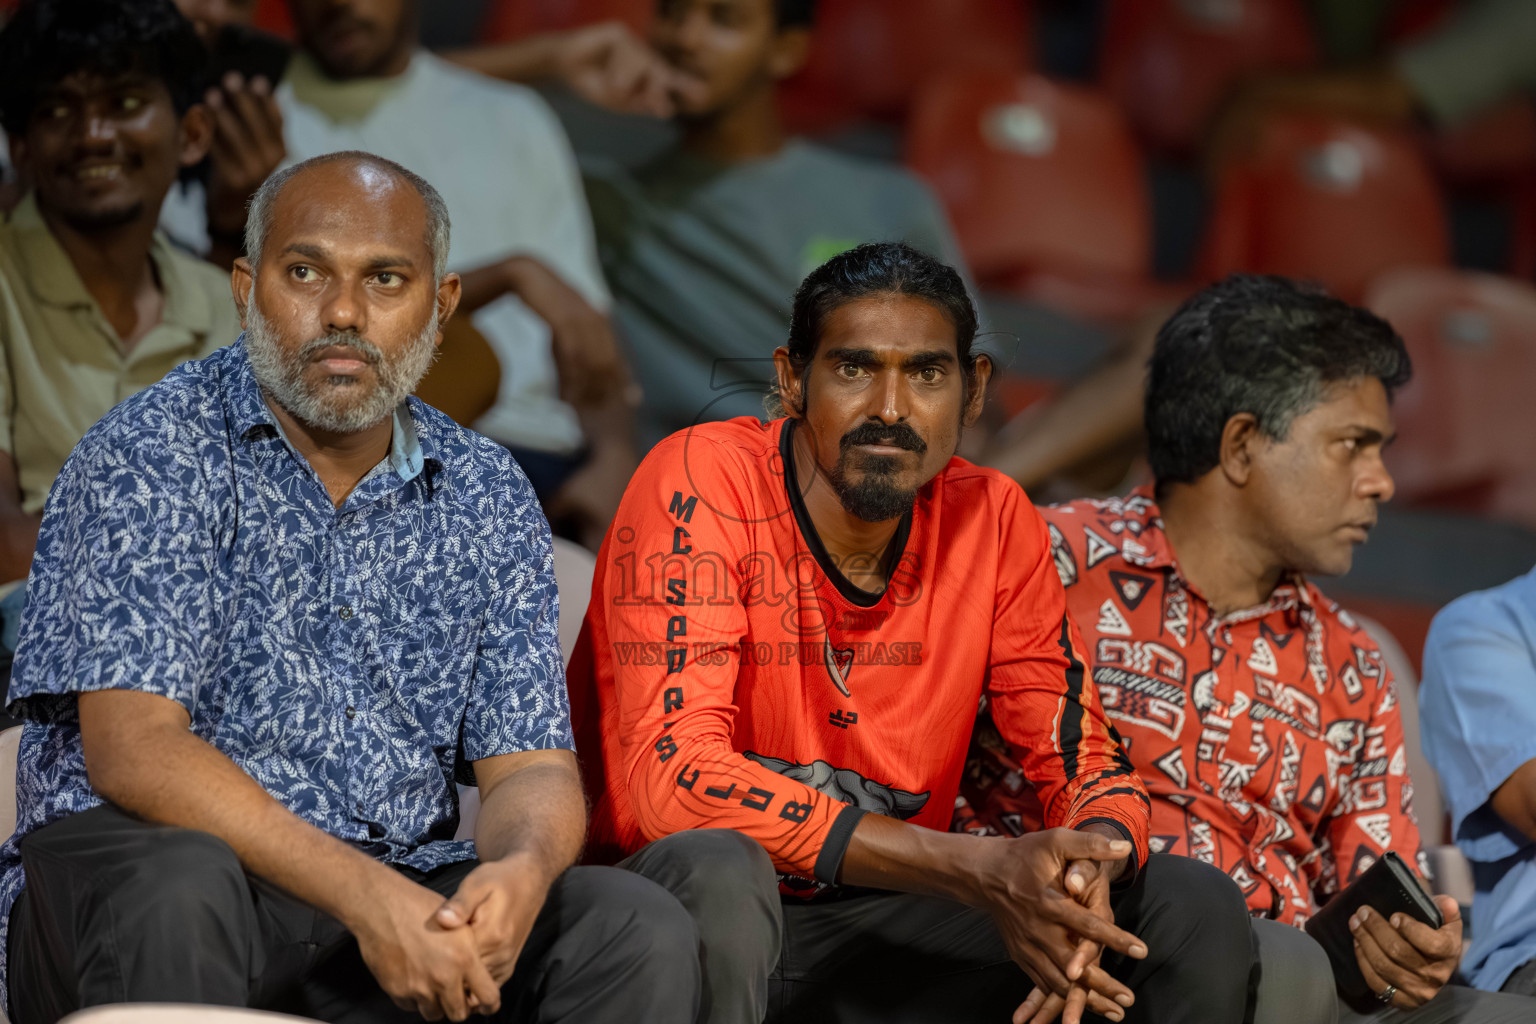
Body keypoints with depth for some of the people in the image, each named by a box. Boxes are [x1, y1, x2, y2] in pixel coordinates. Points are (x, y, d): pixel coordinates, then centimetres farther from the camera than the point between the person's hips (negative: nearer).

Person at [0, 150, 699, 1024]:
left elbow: (531, 768, 7)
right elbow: (132, 748, -16)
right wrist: (363, 894, -27)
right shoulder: (150, 458, -5)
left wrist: (522, 870, -20)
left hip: (402, 896, 4)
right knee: (179, 885, -38)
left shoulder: (490, 499, 11)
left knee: (643, 934, -20)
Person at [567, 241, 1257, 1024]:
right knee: (716, 873, -38)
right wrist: (975, 869, -32)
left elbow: (1084, 761, 4)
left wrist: (1087, 873, -24)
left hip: (883, 922, 5)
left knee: (1195, 909, -9)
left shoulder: (992, 520, 0)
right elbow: (676, 775, -26)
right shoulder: (703, 483, -16)